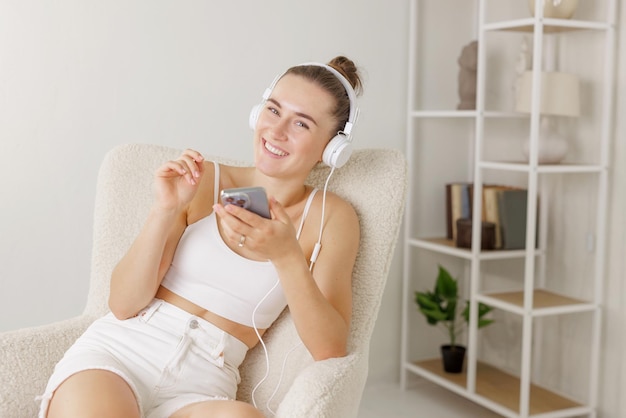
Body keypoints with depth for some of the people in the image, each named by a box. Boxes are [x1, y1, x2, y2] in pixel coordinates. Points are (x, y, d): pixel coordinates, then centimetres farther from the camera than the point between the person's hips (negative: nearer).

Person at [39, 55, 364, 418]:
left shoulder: (332, 217, 5)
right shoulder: (202, 181, 5)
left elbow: (330, 350, -6)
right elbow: (124, 305, 1)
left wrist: (286, 255, -20)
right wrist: (165, 210, -12)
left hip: (200, 388, 1)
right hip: (117, 351, 0)